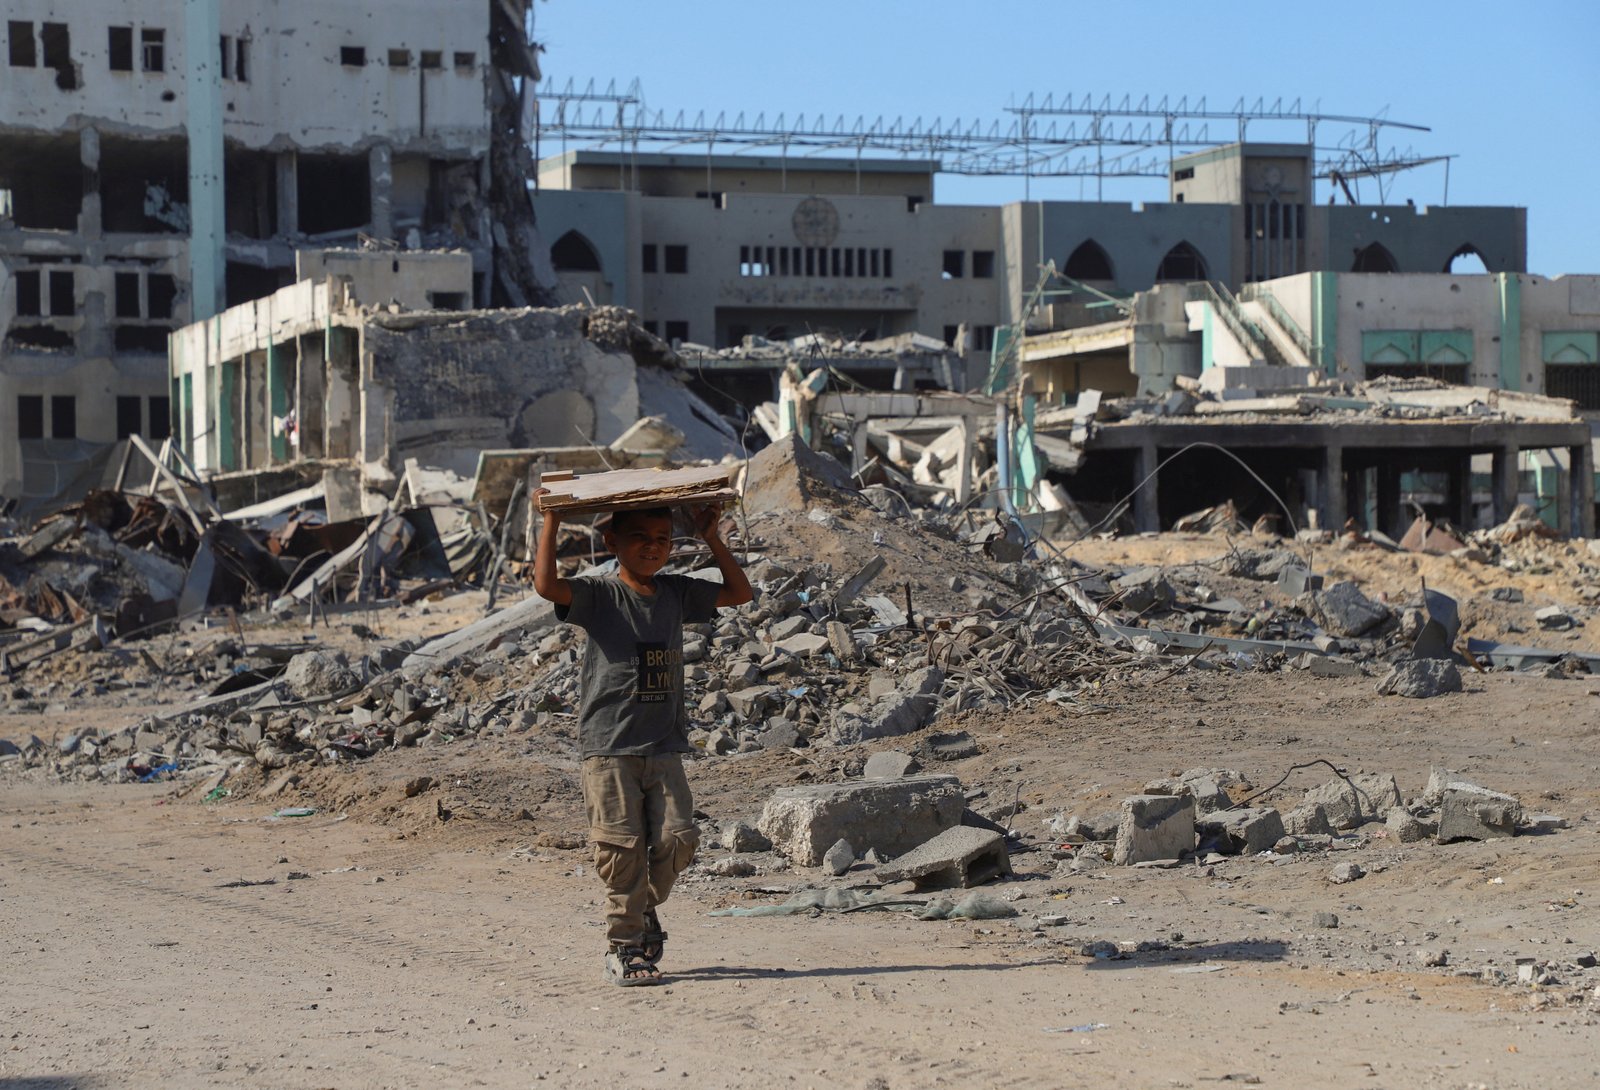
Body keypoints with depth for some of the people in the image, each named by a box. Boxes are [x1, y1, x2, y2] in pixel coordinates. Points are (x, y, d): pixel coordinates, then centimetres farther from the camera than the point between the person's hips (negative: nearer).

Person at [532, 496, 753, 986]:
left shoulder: (677, 594, 10)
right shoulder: (600, 595, -5)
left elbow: (739, 592, 19)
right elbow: (546, 585, -22)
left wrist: (711, 536, 12)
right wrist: (551, 520, -17)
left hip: (664, 747, 4)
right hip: (608, 747, -4)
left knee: (676, 838, -4)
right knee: (623, 846, -5)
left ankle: (644, 909, 24)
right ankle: (624, 948, 6)